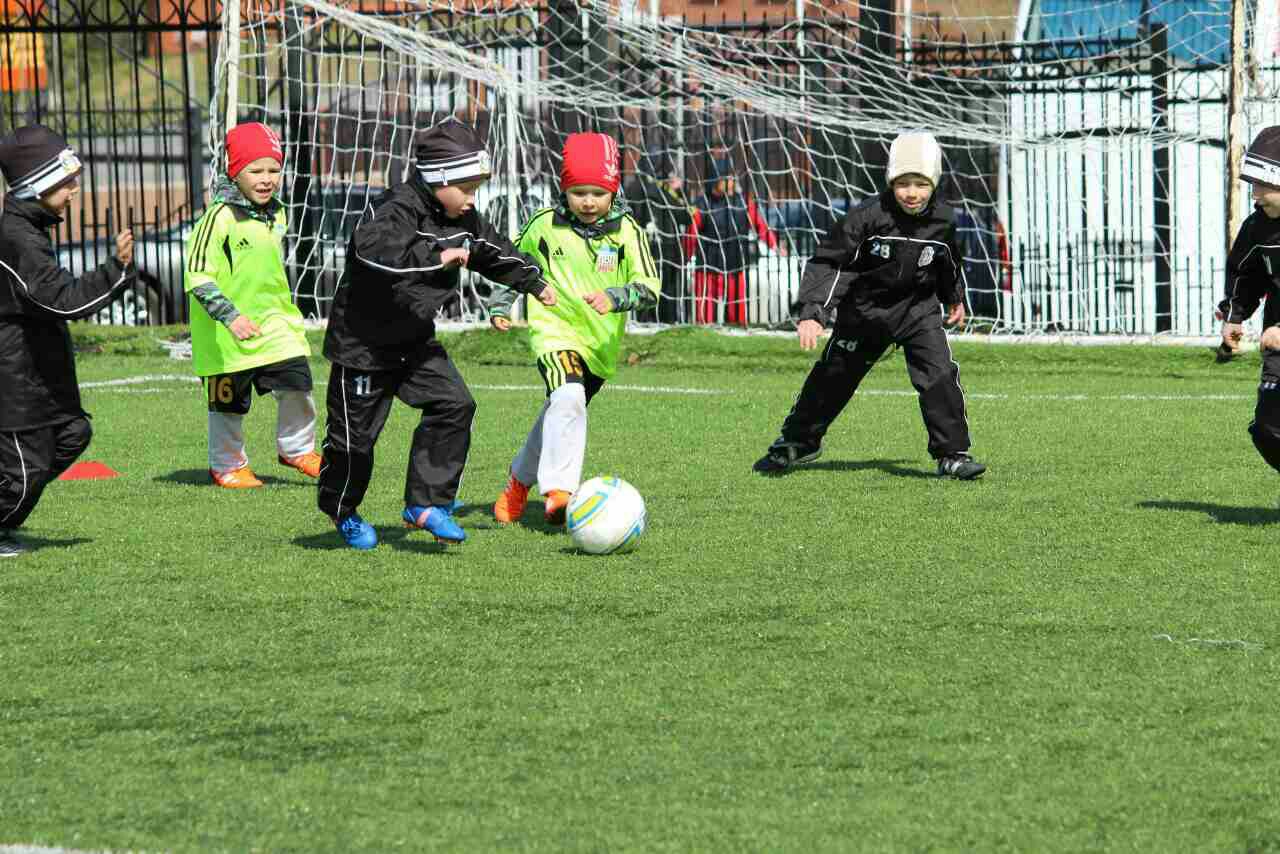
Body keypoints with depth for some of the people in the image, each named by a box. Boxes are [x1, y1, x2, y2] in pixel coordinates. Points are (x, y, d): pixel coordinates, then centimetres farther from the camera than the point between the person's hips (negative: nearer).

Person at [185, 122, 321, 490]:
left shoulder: (275, 214, 5)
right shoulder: (220, 217, -19)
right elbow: (197, 276, -21)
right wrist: (230, 316, -27)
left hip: (274, 322, 6)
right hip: (227, 333, -6)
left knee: (297, 383, -2)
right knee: (229, 403, 8)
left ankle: (296, 449, 20)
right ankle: (227, 465, 27)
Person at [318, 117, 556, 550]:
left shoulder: (463, 219, 2)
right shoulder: (398, 209, -24)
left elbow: (494, 251, 21)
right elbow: (373, 247, -45)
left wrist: (534, 283, 29)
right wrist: (437, 255, -47)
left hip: (415, 339, 7)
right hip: (364, 340, -7)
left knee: (454, 405, -11)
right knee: (355, 432, 3)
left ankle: (426, 504, -6)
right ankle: (341, 510, 29)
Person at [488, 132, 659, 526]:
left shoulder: (626, 231, -8)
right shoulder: (544, 226, -5)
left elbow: (649, 287, -15)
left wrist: (614, 298, -34)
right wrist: (500, 305, 2)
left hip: (601, 341, 3)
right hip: (554, 330, -3)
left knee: (559, 412, 20)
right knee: (568, 398, -30)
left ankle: (520, 480, 44)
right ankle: (558, 490, -34)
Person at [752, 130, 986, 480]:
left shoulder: (943, 221, -11)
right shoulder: (868, 217, -22)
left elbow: (948, 264, 12)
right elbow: (828, 262, -21)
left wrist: (955, 298, 29)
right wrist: (812, 314, -30)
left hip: (918, 309, 1)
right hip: (866, 308, -1)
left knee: (940, 375, -16)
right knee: (832, 376, 9)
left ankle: (953, 454, -6)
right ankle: (798, 441, 30)